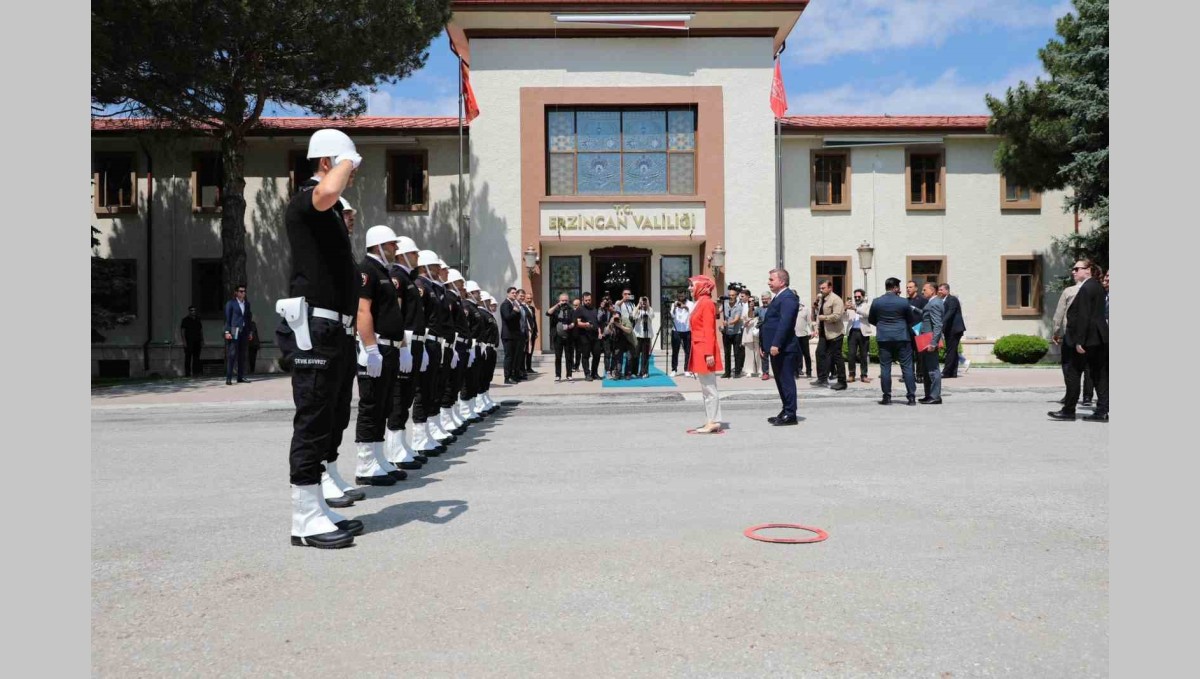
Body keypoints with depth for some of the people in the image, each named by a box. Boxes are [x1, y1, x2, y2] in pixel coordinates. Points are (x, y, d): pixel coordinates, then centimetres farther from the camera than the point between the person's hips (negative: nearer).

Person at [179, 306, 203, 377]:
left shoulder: (198, 320, 16)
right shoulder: (185, 320, 2)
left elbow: (201, 330, 20)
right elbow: (182, 331, -2)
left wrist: (202, 341, 13)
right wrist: (184, 341, -11)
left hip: (197, 342, 4)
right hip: (188, 342, -4)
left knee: (196, 357, 0)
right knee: (188, 357, -4)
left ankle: (196, 373, 2)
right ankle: (187, 373, -2)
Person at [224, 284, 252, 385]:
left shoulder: (247, 303, 15)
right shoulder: (230, 303, 0)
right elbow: (227, 318, -3)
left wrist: (249, 332, 12)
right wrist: (227, 331, -11)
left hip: (244, 331, 5)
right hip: (234, 331, -5)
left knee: (242, 355, 6)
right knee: (231, 355, -8)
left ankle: (241, 377, 10)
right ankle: (228, 378, -8)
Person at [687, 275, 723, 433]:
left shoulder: (706, 303, -11)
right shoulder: (700, 303, 16)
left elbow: (709, 330, -17)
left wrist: (709, 353, -22)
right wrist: (706, 352, 17)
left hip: (705, 351, -10)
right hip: (700, 350, 10)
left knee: (709, 388, -6)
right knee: (706, 388, 11)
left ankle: (713, 422, -3)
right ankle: (711, 421, 15)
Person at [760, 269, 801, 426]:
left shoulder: (788, 298, -13)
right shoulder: (777, 298, 20)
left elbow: (785, 323, -23)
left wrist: (776, 344, -28)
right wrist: (765, 346, 20)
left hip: (784, 348, -10)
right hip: (776, 348, 10)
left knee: (786, 381, -6)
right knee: (781, 381, 14)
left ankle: (790, 415, -1)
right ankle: (785, 412, 22)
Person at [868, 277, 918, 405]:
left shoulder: (876, 302, -1)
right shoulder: (903, 302, -5)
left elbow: (871, 320, 9)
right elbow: (911, 320, 5)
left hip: (883, 338, 1)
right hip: (901, 337, -1)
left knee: (885, 368, 4)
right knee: (907, 367, 4)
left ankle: (887, 397, 5)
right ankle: (911, 396, 4)